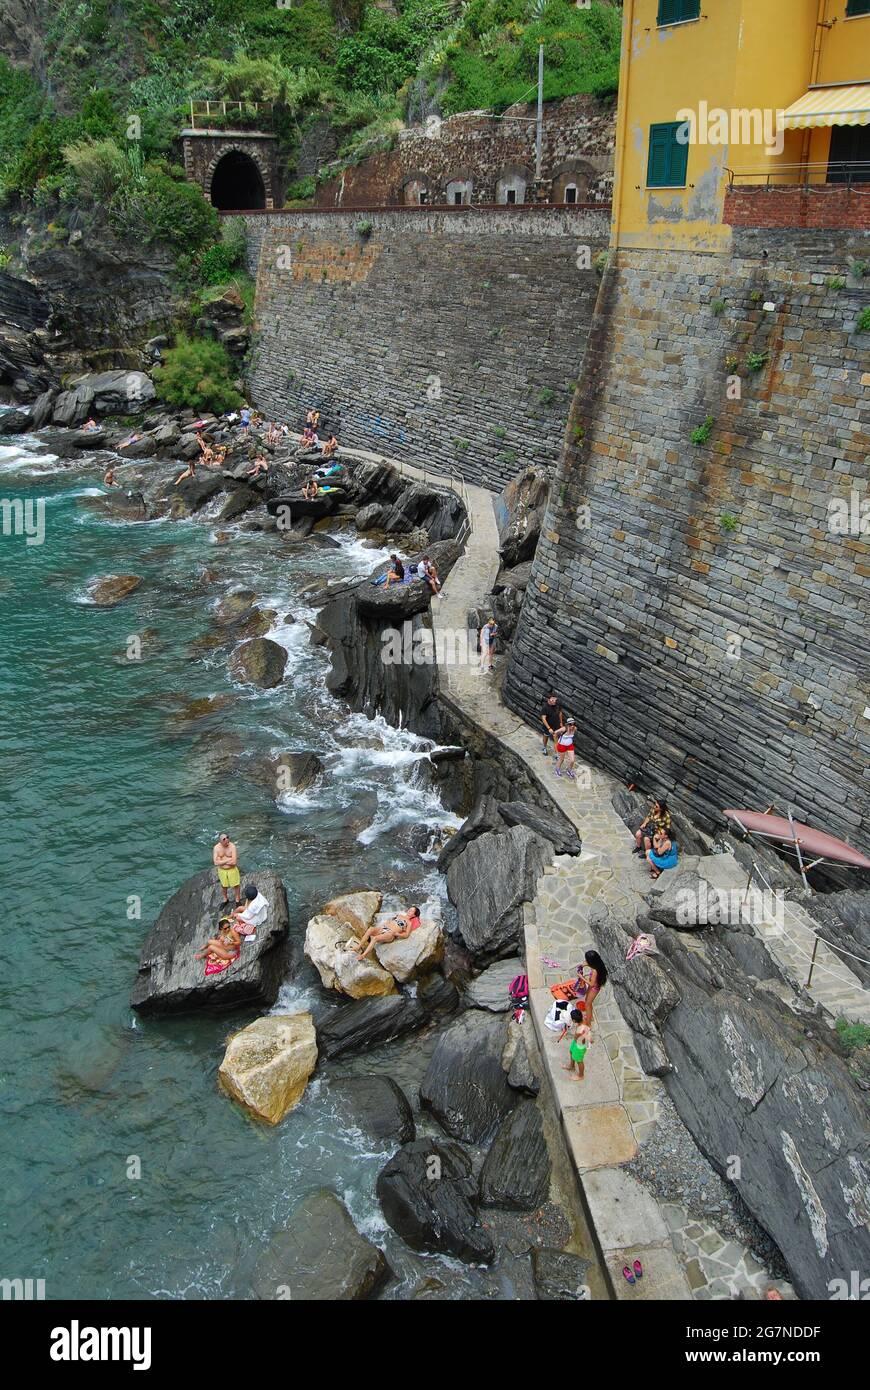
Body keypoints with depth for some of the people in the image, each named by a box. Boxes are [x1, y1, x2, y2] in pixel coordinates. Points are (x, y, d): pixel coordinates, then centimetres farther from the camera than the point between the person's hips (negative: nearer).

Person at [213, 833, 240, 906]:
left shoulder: (232, 846, -23)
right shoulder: (216, 848, -16)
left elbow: (234, 862, -28)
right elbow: (215, 862, -21)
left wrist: (221, 861, -21)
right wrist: (227, 860, -24)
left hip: (232, 869, -2)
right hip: (221, 870, 2)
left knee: (236, 885, 14)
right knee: (224, 886, 22)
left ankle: (237, 900, 38)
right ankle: (225, 899, 47)